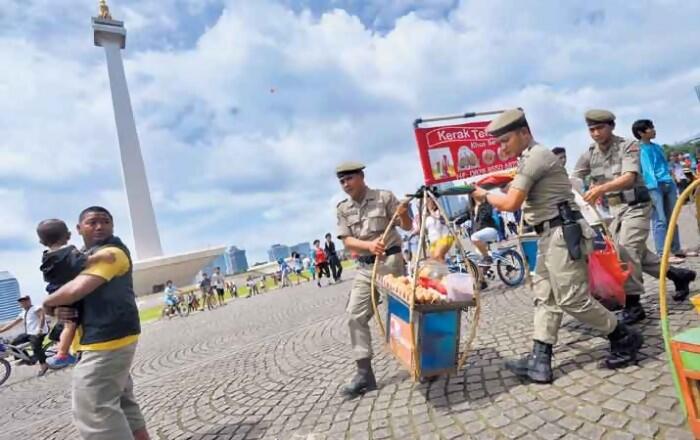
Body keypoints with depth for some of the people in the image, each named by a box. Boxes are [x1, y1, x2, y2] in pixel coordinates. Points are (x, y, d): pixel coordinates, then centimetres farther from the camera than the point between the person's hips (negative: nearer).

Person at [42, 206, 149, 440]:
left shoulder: (112, 252, -15)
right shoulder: (85, 256, 17)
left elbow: (77, 289, -26)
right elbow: (76, 295, 16)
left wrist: (48, 302, -7)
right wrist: (60, 309, -7)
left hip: (107, 340, -10)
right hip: (108, 338, 10)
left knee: (93, 408, -5)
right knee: (122, 402, 17)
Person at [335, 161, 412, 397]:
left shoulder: (385, 197, -4)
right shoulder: (342, 208, 5)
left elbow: (407, 227, -3)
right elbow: (347, 240, -3)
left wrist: (403, 214, -26)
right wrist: (370, 245, -22)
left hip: (390, 260, -4)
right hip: (364, 266, 4)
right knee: (355, 316, -1)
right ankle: (364, 373, 7)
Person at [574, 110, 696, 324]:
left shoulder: (628, 146, -12)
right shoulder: (589, 154, 4)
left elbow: (629, 178, -27)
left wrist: (601, 188, -45)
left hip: (635, 206, -6)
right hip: (614, 209, 6)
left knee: (627, 251, -15)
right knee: (638, 252, 12)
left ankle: (632, 304, -6)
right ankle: (678, 275, 34)